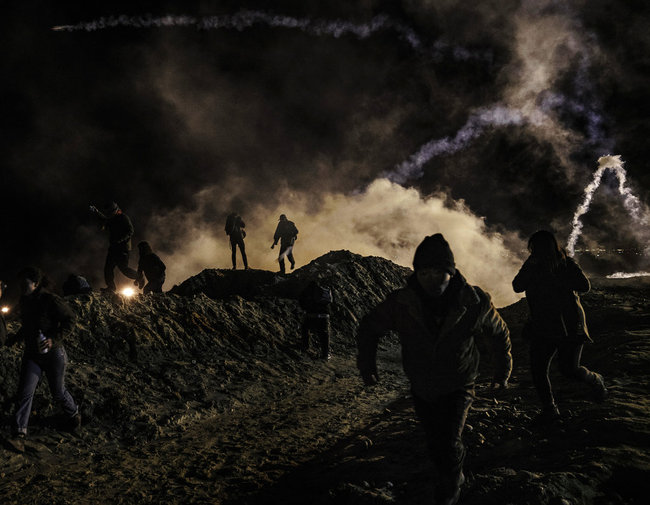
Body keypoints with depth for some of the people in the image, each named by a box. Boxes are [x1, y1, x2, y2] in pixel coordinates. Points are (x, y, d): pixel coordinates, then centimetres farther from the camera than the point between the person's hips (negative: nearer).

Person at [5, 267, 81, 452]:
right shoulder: (23, 302, 5)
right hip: (31, 355, 5)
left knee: (57, 391, 9)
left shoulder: (51, 301, -17)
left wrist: (54, 340, -22)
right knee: (24, 393, -7)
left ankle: (73, 415, 38)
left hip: (53, 354, -5)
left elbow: (69, 319, -14)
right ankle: (19, 435, -4)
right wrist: (15, 338, 15)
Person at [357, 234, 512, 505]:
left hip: (458, 387, -2)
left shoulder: (474, 302, -21)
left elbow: (500, 333, -1)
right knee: (435, 442, 18)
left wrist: (502, 373, 8)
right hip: (421, 388, 3)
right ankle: (455, 478, 49)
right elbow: (369, 326, -2)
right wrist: (367, 365, -7)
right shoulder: (400, 304, -20)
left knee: (449, 443, -18)